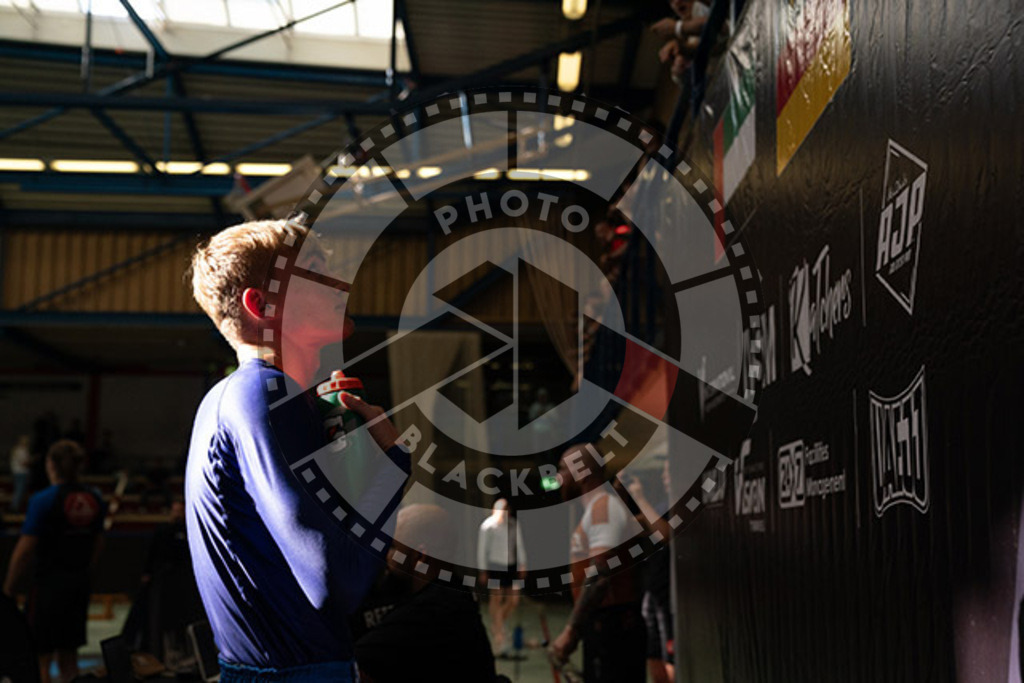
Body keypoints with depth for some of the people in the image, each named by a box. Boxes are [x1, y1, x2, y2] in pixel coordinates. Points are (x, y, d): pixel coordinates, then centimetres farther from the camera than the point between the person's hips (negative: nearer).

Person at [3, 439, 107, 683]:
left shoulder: (43, 500, -14)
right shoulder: (94, 499, 4)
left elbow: (24, 550, -14)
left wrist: (8, 590, -5)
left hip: (49, 584, -6)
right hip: (80, 585, 6)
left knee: (40, 658, 2)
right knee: (69, 657, 15)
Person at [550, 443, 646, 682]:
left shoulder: (603, 506, -13)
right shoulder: (601, 506, 18)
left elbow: (600, 576, -23)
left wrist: (571, 630, -23)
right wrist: (577, 628, 21)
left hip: (611, 627, -10)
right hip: (606, 627, 10)